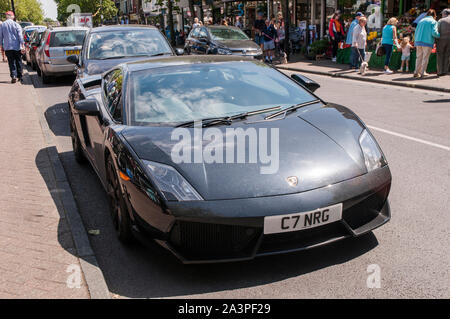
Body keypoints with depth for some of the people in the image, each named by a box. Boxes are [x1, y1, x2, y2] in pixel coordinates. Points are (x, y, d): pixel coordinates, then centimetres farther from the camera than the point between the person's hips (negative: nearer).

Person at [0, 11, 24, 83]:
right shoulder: (16, 24, -2)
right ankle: (19, 76, 18)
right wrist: (22, 46, -8)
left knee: (11, 63, 2)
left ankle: (13, 76, -14)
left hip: (8, 47, 0)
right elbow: (20, 36, -8)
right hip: (17, 47, 0)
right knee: (18, 62, 12)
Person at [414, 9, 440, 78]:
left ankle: (416, 72, 7)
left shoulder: (421, 21, 16)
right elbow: (434, 33, -11)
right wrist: (439, 35, 8)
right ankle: (422, 73, 2)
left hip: (418, 41, 5)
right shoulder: (434, 22, 0)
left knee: (419, 57, 10)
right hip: (427, 42, -4)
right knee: (425, 58, 2)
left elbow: (416, 32, 15)